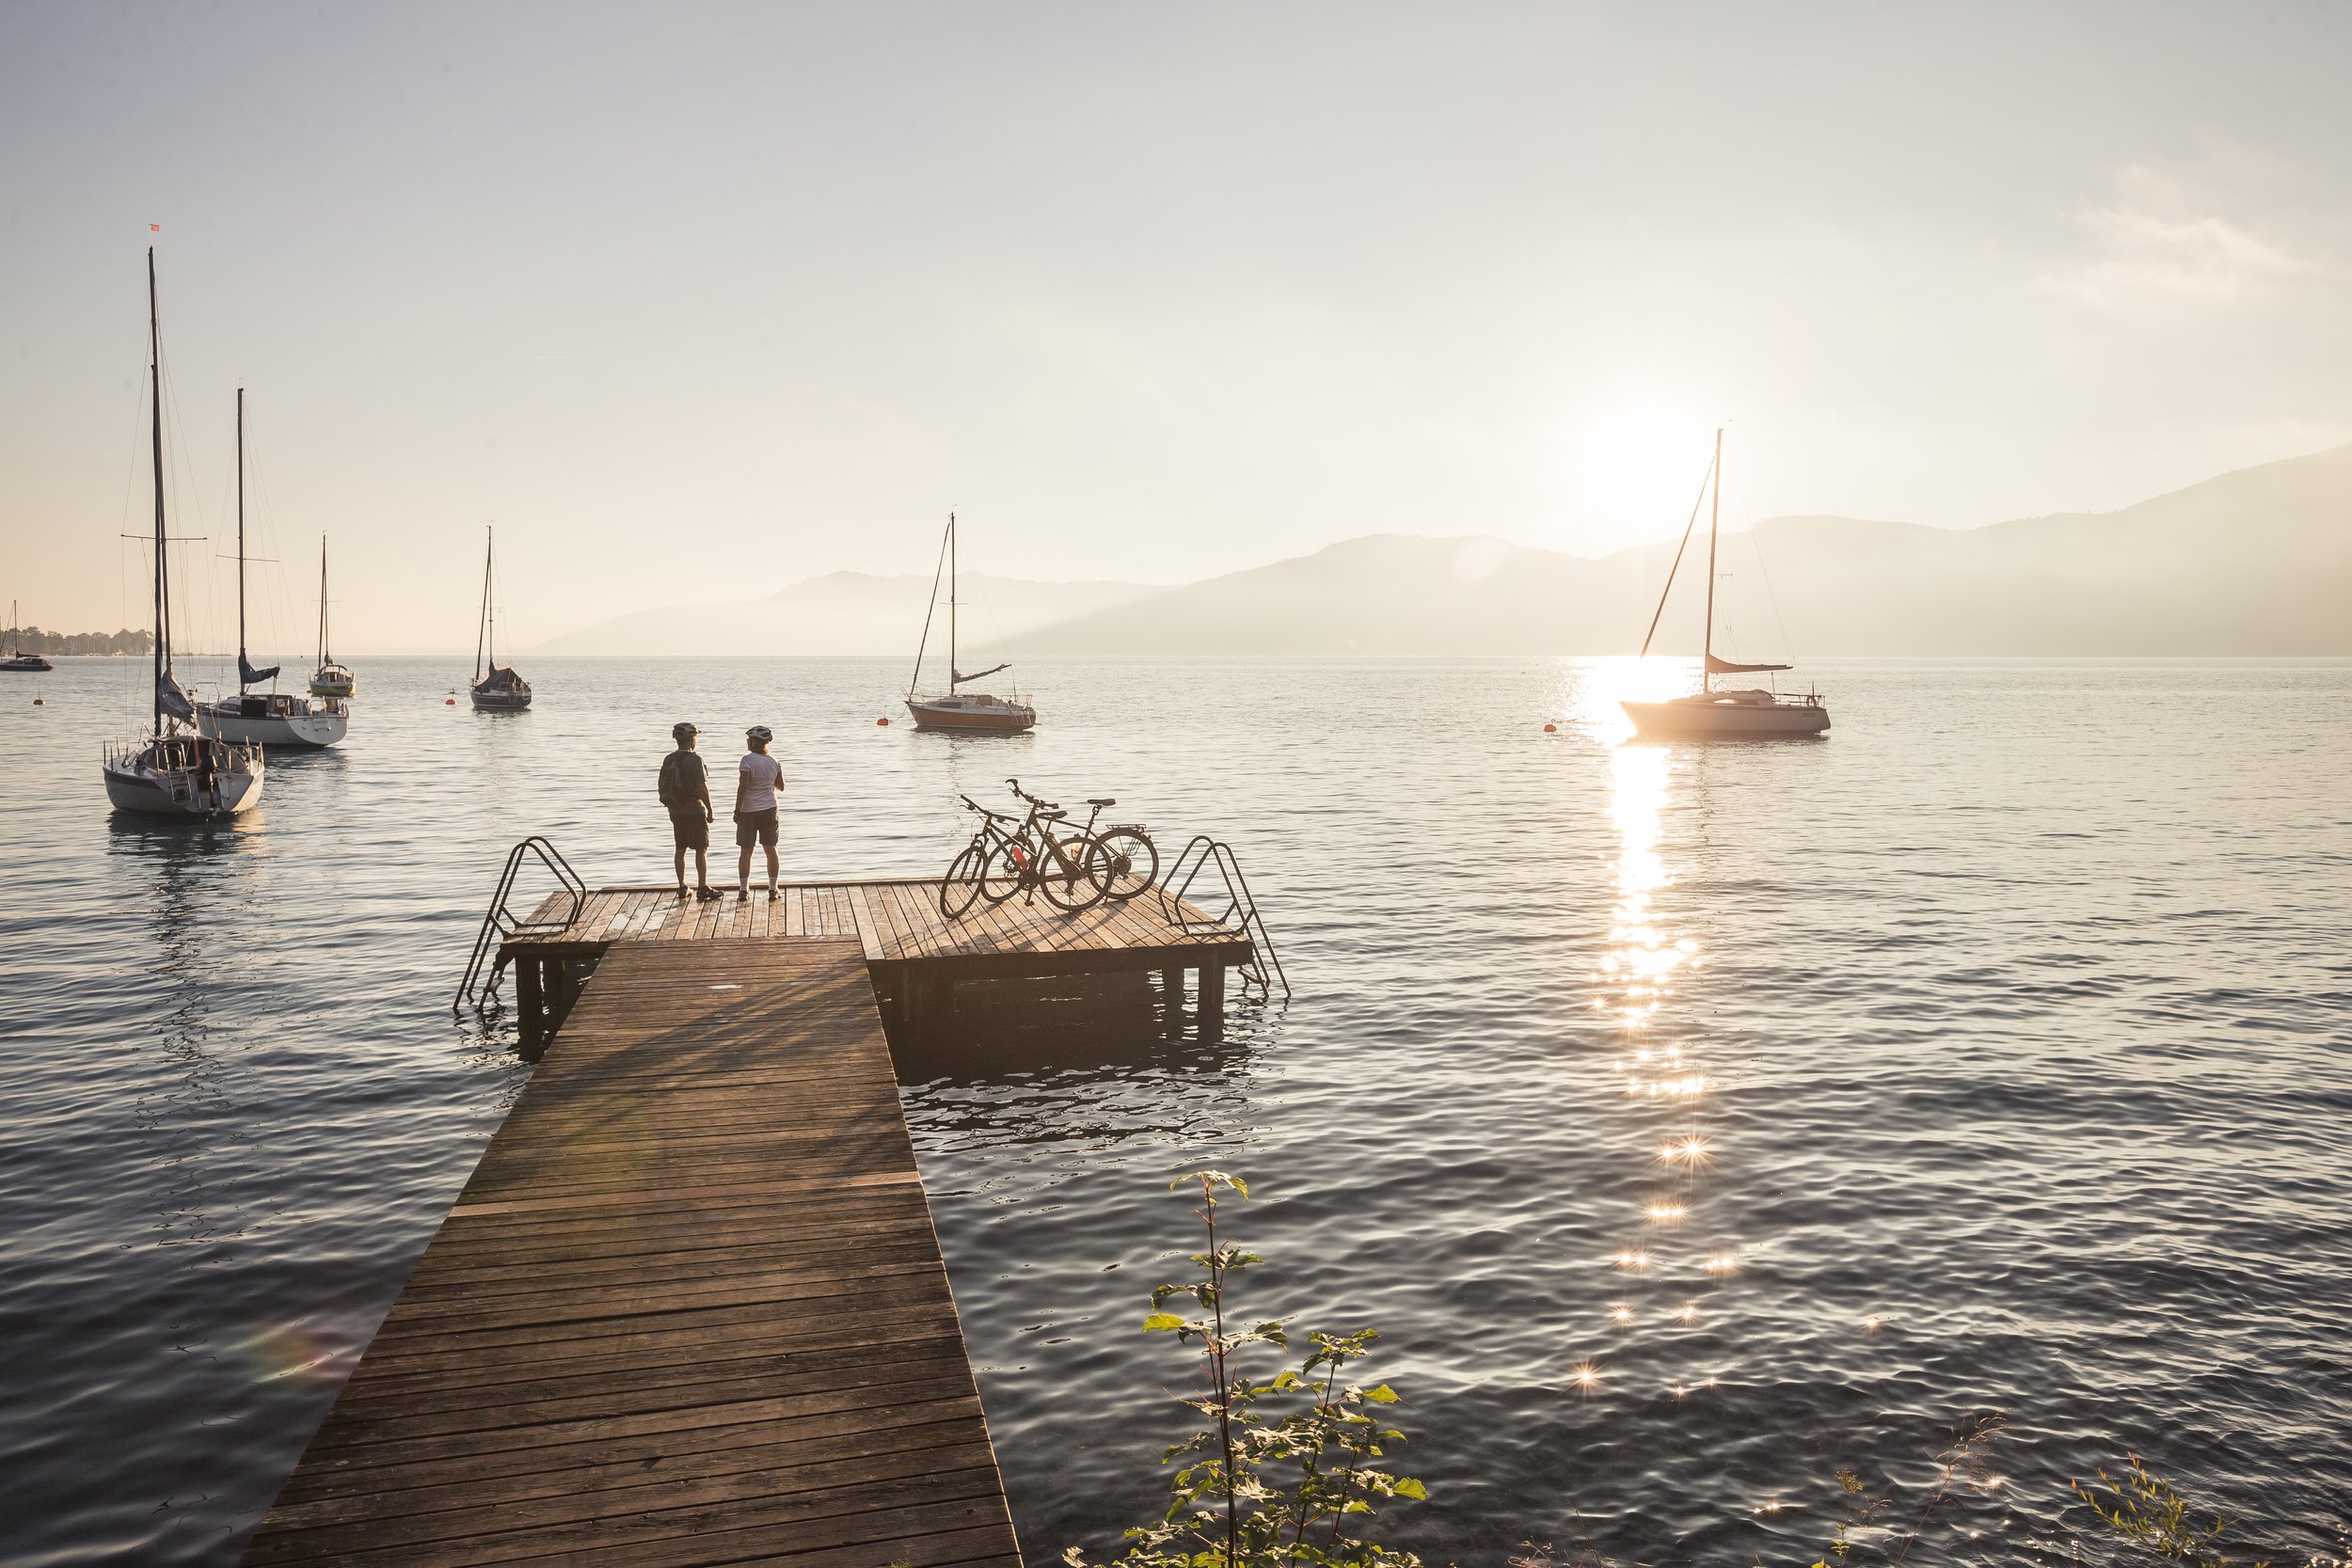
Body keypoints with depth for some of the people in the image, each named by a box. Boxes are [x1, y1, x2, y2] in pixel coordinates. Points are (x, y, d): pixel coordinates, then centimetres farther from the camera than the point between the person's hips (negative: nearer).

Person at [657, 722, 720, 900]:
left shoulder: (668, 760, 7)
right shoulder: (694, 760, -15)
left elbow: (663, 787, 12)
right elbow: (702, 787, -18)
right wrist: (710, 809, -10)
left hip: (675, 810, 7)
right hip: (694, 809, -7)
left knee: (681, 849, 11)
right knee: (701, 849, -1)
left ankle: (682, 887, 14)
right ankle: (702, 887, -2)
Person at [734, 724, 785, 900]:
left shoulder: (747, 760, -15)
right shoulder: (774, 762, 1)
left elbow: (743, 787, -19)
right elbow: (781, 787, 9)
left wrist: (737, 810, -12)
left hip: (748, 811, -4)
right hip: (769, 809, 4)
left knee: (746, 851, 5)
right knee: (771, 849, 9)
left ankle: (743, 889, 8)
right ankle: (773, 889, 9)